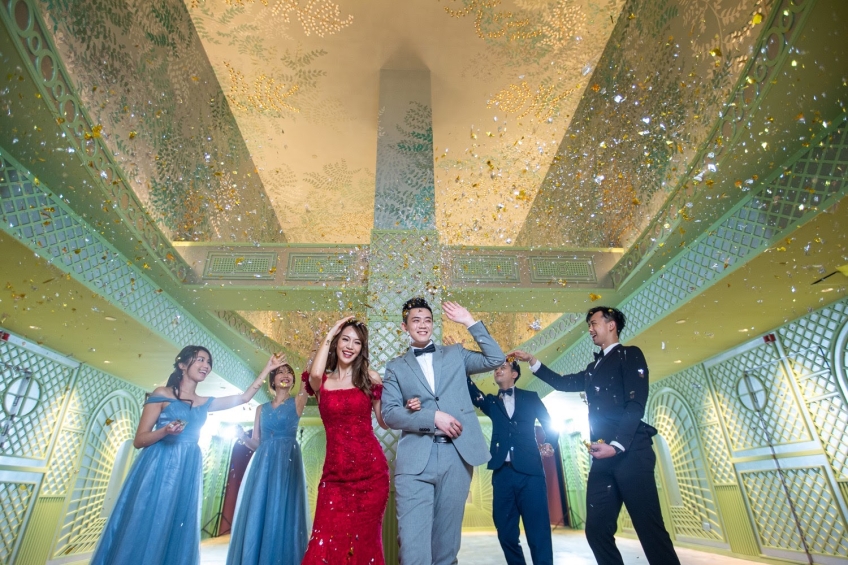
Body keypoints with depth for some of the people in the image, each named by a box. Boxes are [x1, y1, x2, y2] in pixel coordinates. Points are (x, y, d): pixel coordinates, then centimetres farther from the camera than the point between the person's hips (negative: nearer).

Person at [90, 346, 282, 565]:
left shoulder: (204, 403, 13)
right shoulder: (162, 394, -2)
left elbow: (244, 397, 14)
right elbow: (139, 440, -3)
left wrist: (267, 368, 12)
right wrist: (165, 431, -23)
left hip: (188, 472, 5)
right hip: (158, 469, -5)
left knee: (177, 536, 7)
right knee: (143, 532, -3)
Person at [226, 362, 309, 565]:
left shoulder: (297, 402, 6)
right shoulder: (262, 409, 15)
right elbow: (256, 443, 13)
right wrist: (242, 436, -6)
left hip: (287, 463, -3)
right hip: (263, 463, 3)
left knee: (282, 515, -2)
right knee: (257, 515, 4)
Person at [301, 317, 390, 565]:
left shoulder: (369, 377, 3)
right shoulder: (322, 381, 3)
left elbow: (384, 421, 7)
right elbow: (314, 374, -23)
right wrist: (329, 335, -13)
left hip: (371, 468, 0)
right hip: (336, 471, 0)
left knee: (364, 538, 10)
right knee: (328, 539, -1)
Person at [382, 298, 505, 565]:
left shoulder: (455, 354, 14)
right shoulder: (396, 366, 10)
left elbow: (495, 359, 3)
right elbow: (389, 413, 0)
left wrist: (470, 322, 0)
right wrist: (433, 417, -12)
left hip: (456, 455, 2)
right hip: (415, 459, -1)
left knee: (446, 542, 12)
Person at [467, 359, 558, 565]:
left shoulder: (530, 397, 13)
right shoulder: (491, 402, 15)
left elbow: (549, 425, 12)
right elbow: (472, 392, -2)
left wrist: (549, 444, -8)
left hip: (529, 471, -2)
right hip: (502, 473, 2)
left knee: (538, 531, -3)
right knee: (506, 533, 6)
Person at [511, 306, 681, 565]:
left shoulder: (629, 355, 2)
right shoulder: (593, 368, 24)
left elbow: (636, 404, -9)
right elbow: (563, 382, 29)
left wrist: (617, 445, -19)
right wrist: (532, 361, 22)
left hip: (630, 452, -7)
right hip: (603, 457, 8)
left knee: (650, 528, -7)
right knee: (597, 529, 5)